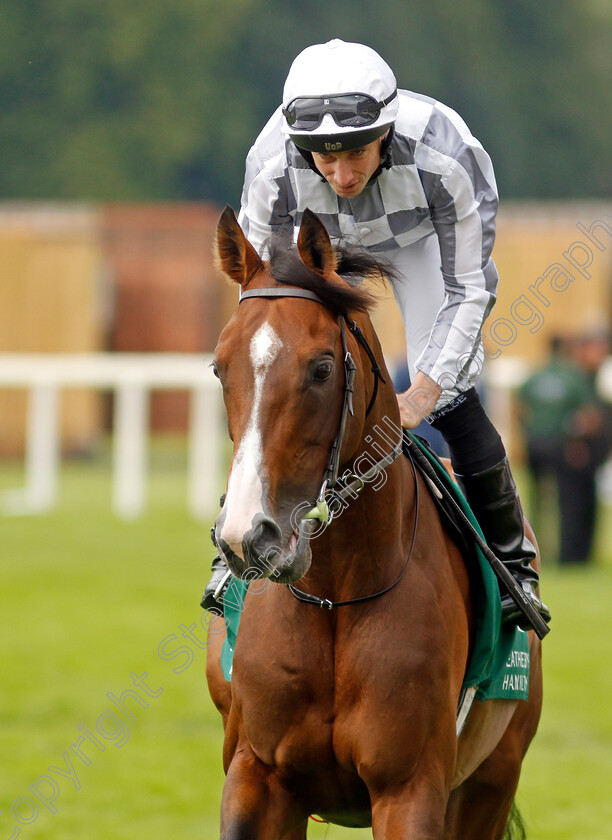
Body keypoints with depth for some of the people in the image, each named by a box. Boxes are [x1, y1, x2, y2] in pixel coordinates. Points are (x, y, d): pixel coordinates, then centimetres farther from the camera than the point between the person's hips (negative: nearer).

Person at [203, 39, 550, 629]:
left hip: (422, 237, -1)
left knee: (452, 401, -12)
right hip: (322, 241, 1)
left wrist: (425, 391, -38)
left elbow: (468, 289, -30)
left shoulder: (447, 156, -42)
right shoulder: (273, 163, -38)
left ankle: (512, 560, 7)